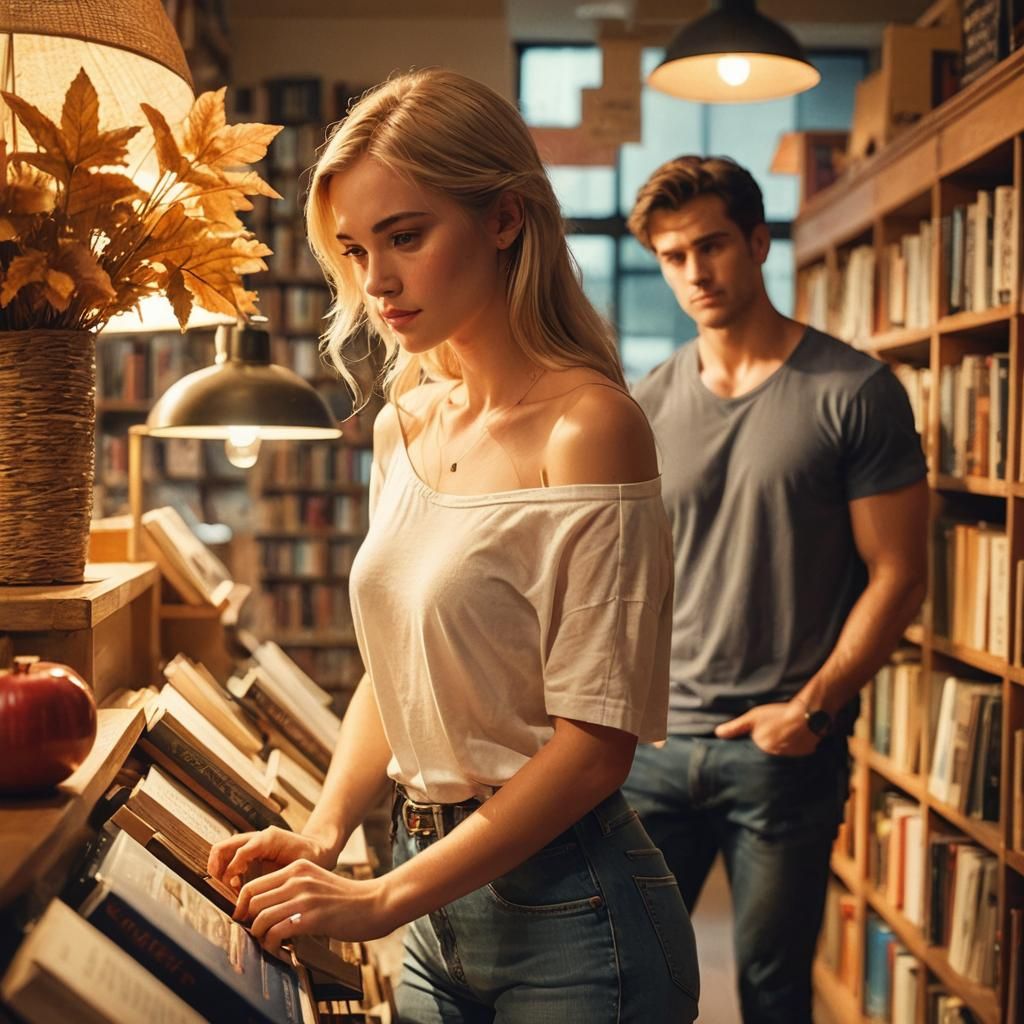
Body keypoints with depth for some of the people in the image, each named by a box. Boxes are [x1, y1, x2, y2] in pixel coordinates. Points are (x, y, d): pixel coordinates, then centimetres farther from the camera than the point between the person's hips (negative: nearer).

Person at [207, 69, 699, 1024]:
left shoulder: (589, 425, -18)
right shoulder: (404, 425, 4)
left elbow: (596, 739, -20)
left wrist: (384, 899, -19)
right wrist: (322, 833, -3)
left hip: (565, 906, -6)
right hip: (439, 893, 7)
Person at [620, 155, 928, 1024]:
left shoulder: (855, 392, -7)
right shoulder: (650, 405, 5)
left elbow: (897, 577, -7)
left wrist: (813, 708, -13)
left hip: (787, 750, -3)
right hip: (658, 740, 4)